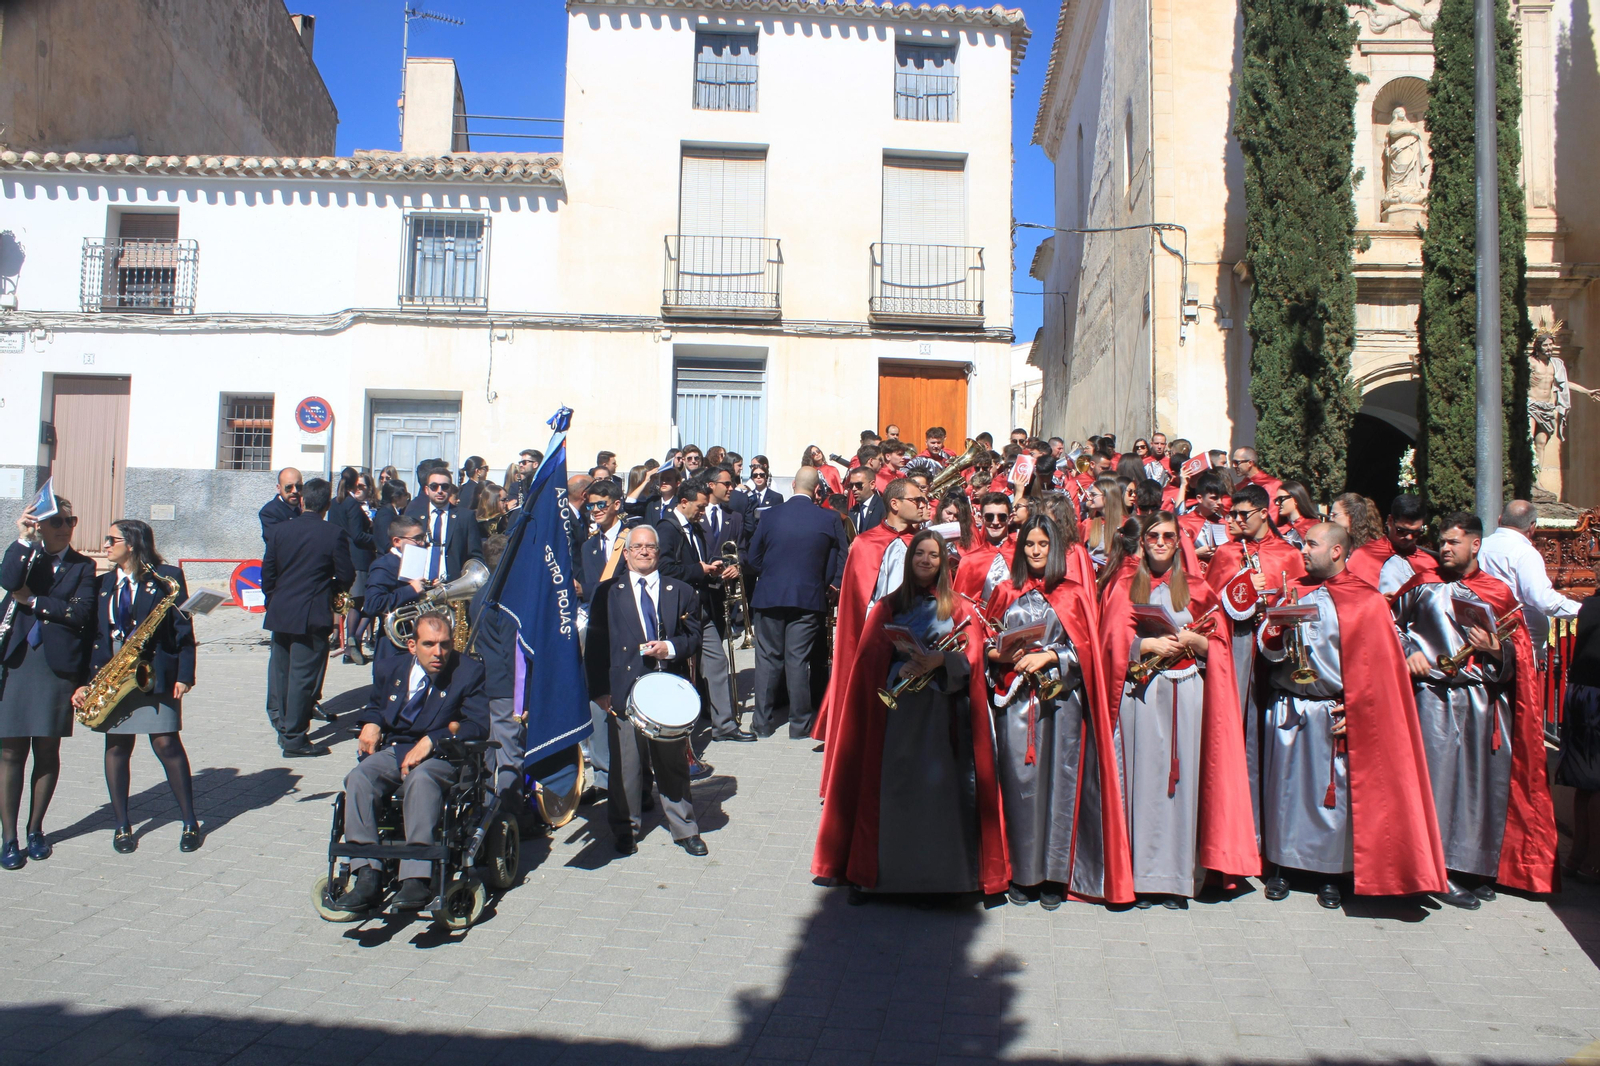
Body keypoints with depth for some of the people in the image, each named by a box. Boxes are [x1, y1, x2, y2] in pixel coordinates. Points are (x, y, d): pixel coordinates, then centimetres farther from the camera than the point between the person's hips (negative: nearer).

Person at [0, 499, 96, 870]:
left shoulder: (83, 566, 8)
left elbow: (80, 612, -6)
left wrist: (33, 601, -8)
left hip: (58, 667, 0)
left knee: (47, 751, 7)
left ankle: (35, 831, 20)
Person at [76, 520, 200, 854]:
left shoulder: (166, 577, -4)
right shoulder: (104, 584, 11)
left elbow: (184, 629, -5)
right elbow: (96, 634, 11)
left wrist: (184, 675, -12)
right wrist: (88, 680, 2)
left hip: (155, 675, -5)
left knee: (166, 744, -6)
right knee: (116, 747, 7)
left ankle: (190, 822, 4)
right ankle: (121, 824, 18)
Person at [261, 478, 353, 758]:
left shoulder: (278, 530, 2)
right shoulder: (334, 534, -10)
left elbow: (267, 574, 5)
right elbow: (346, 576, -8)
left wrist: (273, 602, 18)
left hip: (280, 614, 4)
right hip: (313, 616, -4)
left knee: (280, 672, 19)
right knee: (303, 676, 1)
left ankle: (281, 727, 30)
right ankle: (294, 739, 6)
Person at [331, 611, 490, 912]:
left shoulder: (469, 671, -3)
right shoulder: (392, 669, 11)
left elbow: (479, 725, -12)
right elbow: (374, 705, 29)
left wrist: (432, 740, -22)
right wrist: (370, 724, 3)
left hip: (443, 756, -4)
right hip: (394, 750, 5)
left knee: (420, 778, -38)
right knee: (359, 778, -27)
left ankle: (417, 879, -41)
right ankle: (367, 877, -30)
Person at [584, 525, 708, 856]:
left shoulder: (682, 592, 11)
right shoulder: (608, 594, 7)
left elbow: (694, 635, 8)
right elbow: (595, 645, 3)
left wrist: (671, 648, -12)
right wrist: (599, 689, -5)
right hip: (625, 692, -1)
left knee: (673, 761, 8)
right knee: (626, 764, 4)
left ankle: (684, 829, 19)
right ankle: (626, 829, 19)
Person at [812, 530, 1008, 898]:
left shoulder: (958, 609, 11)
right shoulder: (890, 606, 12)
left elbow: (970, 655, -2)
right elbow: (873, 657, 3)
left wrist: (939, 662, -21)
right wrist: (901, 670, -16)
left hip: (943, 711, -1)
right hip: (899, 709, 1)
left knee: (940, 784, -5)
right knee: (895, 784, -3)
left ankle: (940, 874, 4)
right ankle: (892, 869, 7)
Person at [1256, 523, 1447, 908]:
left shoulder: (1366, 601, -1)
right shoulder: (1292, 591, 9)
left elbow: (1376, 663, -2)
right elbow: (1269, 650, 6)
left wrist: (1354, 708, -9)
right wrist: (1278, 630, -16)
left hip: (1334, 713, -2)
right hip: (1287, 709, 3)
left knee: (1332, 791, 2)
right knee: (1284, 785, 6)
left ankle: (1331, 873, 16)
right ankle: (1280, 865, 19)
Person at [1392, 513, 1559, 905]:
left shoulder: (1499, 593, 8)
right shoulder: (1423, 585, 6)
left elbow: (1518, 652, 10)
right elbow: (1393, 622, 15)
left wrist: (1496, 650, -10)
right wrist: (1409, 651, -1)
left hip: (1485, 701, 2)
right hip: (1436, 698, -2)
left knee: (1483, 781, 5)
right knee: (1440, 778, -6)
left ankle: (1477, 867, 19)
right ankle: (1442, 871, 1)